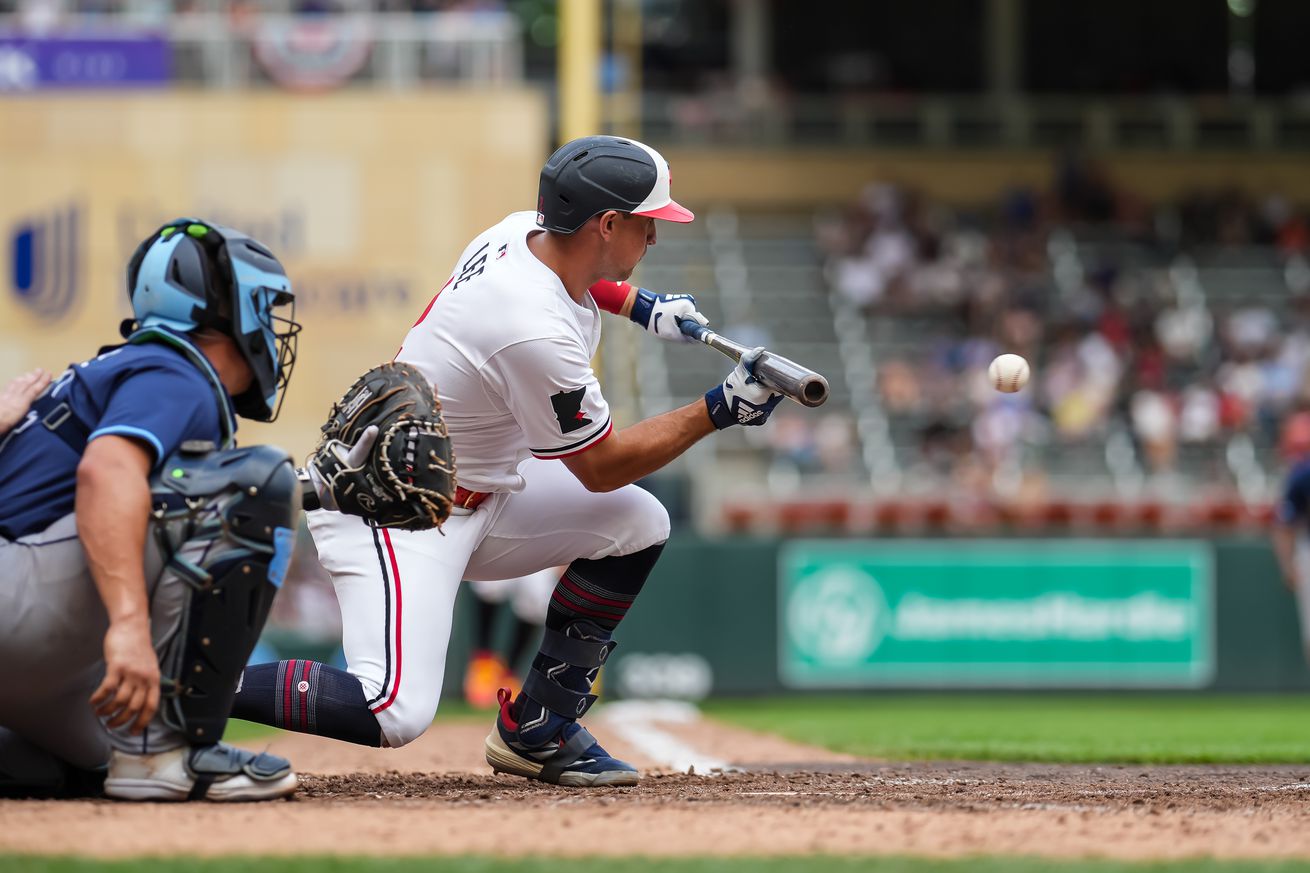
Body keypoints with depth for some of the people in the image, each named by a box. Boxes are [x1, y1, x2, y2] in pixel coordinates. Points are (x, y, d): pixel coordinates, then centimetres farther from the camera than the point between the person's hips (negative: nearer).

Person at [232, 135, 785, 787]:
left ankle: (537, 726, 12)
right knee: (397, 714, -26)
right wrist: (720, 410, -10)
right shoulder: (537, 334, -29)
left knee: (636, 525, 6)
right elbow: (603, 468, -14)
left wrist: (639, 306, 20)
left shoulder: (522, 231, -2)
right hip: (388, 510, -10)